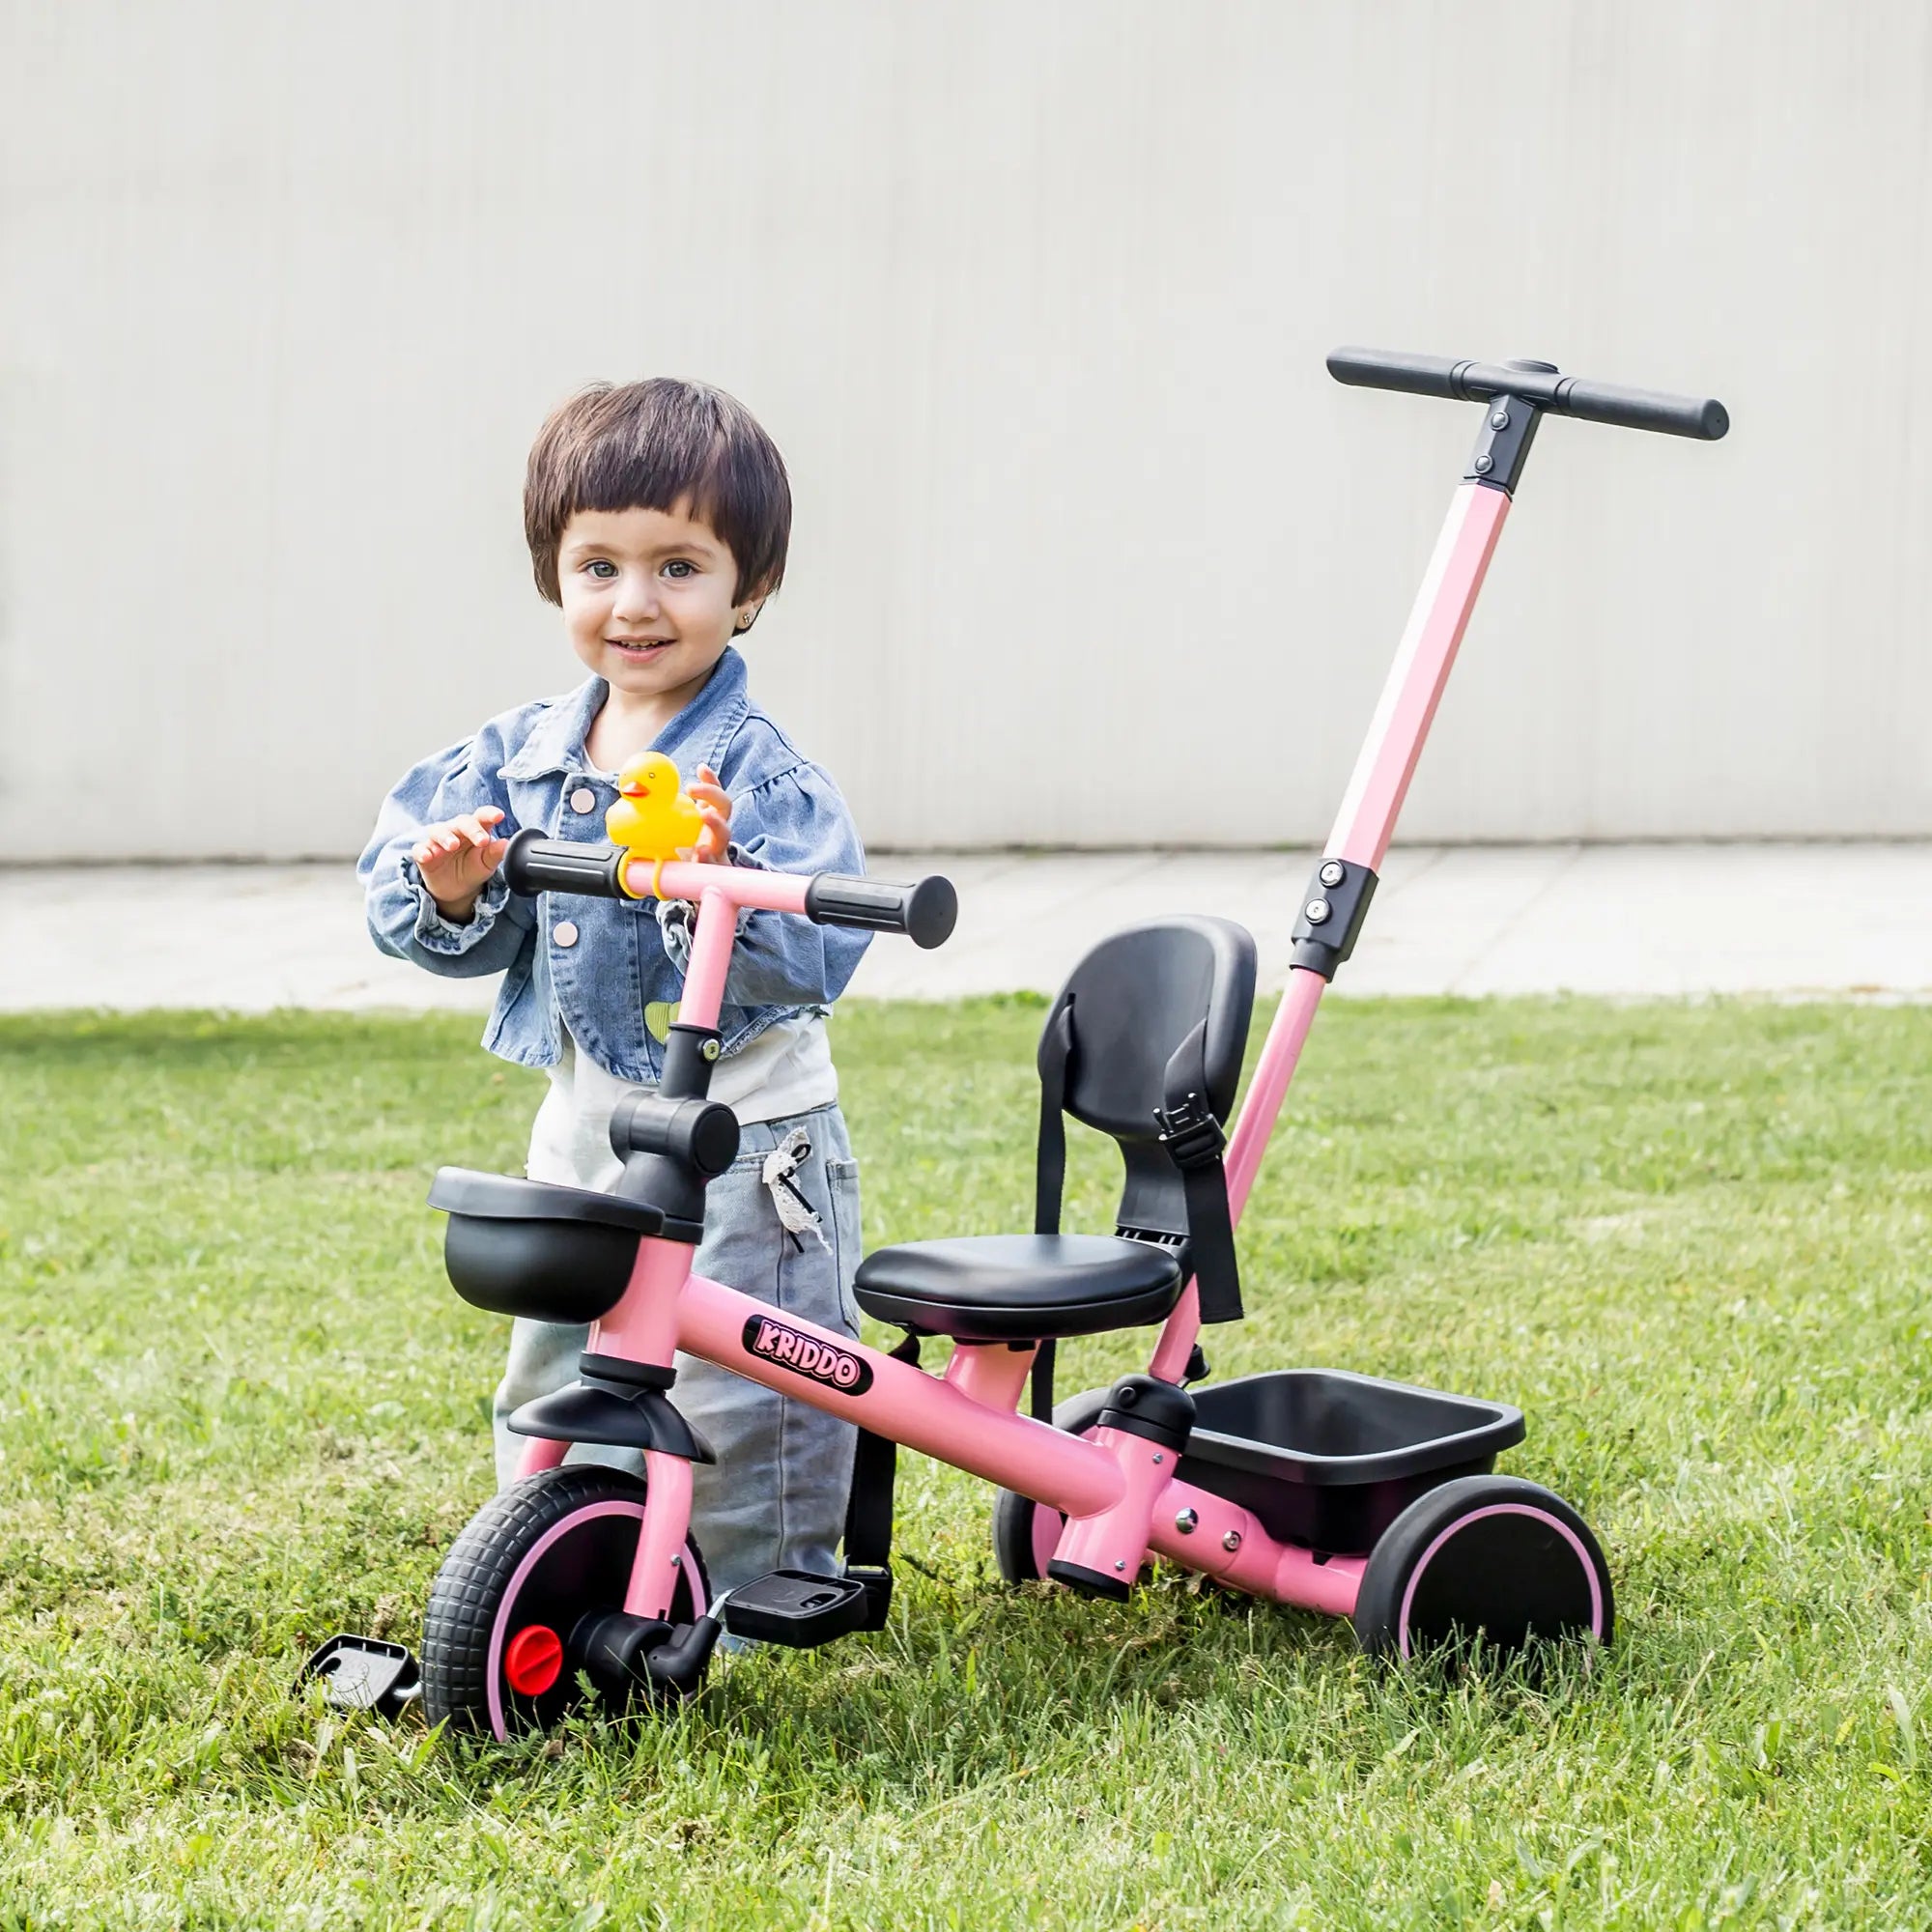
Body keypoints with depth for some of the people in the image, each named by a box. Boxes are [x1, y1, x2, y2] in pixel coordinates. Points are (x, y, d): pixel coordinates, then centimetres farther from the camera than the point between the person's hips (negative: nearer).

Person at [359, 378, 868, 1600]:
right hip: (585, 1126, 6)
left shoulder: (763, 776, -15)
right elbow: (399, 896, 3)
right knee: (552, 1391, 18)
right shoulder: (520, 756, 3)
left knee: (733, 1406, -1)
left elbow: (812, 961, -25)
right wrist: (449, 891, -19)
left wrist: (719, 887, -42)